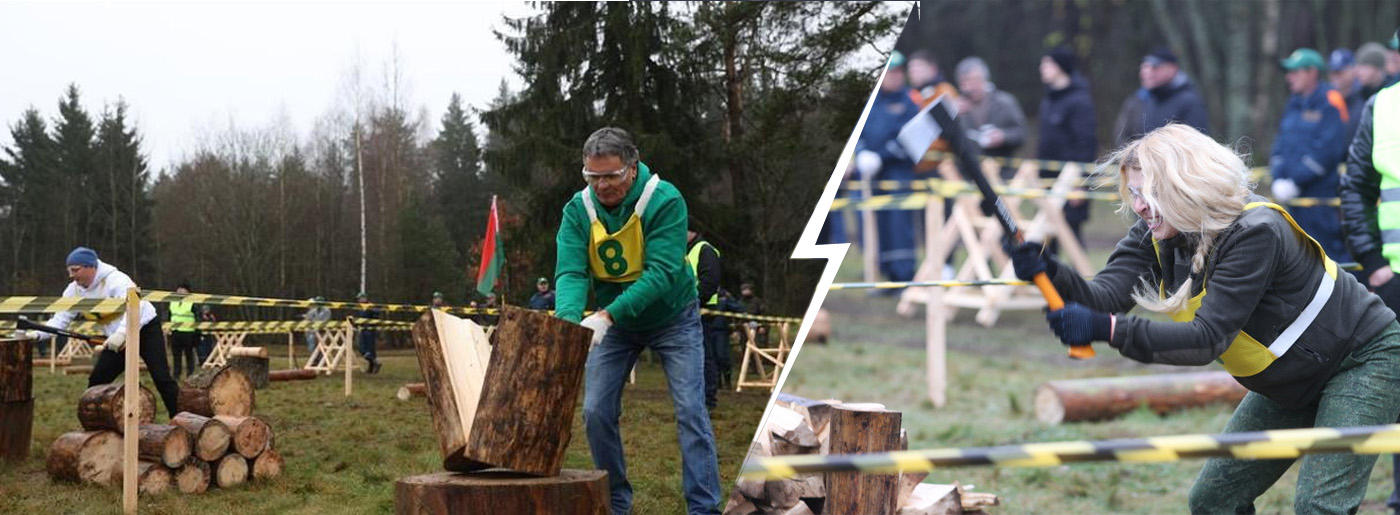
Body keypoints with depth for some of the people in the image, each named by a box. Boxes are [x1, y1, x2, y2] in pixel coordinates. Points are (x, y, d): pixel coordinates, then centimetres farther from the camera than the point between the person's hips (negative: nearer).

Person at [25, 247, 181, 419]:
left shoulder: (115, 280, -27)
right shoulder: (74, 291, -4)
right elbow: (60, 319, -5)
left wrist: (121, 334, -55)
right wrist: (38, 334, -23)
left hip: (146, 329, -7)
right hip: (116, 339, 7)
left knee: (161, 378, -14)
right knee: (96, 381, 0)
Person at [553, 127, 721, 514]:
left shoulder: (665, 200, -25)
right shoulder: (578, 210, -14)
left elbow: (661, 272, -33)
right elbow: (570, 273, -22)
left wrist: (607, 315, -43)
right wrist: (568, 318, -43)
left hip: (672, 318, -3)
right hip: (613, 322, 4)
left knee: (690, 411, -10)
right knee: (596, 412, -2)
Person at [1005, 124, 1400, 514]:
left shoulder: (1255, 232, -33)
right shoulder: (1156, 236, -9)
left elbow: (1208, 339, -38)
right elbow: (1105, 295, -23)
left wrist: (1108, 330, -49)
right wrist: (1050, 275, -43)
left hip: (1365, 360, -8)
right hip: (1290, 385, 8)